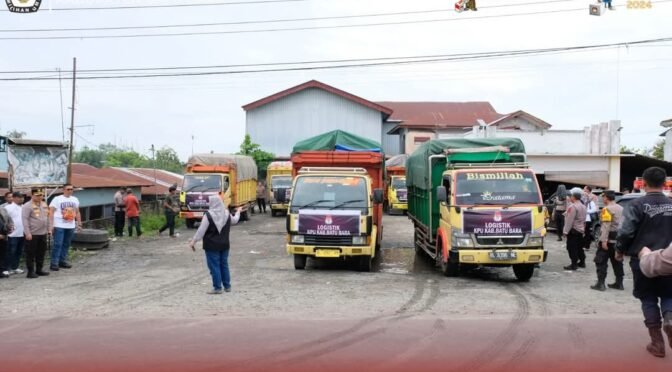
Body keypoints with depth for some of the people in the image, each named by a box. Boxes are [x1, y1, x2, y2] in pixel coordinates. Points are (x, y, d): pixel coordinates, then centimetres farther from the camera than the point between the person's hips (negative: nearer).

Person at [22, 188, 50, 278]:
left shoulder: (44, 205, 12)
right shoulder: (27, 206, -10)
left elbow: (47, 217, 20)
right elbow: (25, 220, -15)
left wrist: (48, 229, 16)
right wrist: (27, 233, -20)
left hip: (43, 233, 7)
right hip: (32, 234, -7)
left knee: (41, 253, 12)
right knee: (31, 254, 0)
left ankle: (39, 270, 23)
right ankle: (30, 272, 5)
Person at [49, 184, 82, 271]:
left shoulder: (75, 200, 13)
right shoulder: (57, 199, -4)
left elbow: (77, 213, 20)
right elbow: (51, 213, -8)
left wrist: (79, 224, 15)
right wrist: (51, 225, -15)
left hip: (71, 226, 6)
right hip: (59, 226, -6)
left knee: (66, 244, 10)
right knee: (57, 244, -9)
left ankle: (63, 261, 19)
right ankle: (54, 263, -7)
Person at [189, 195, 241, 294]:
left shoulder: (209, 215, -16)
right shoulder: (226, 214, 2)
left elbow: (201, 230, -15)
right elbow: (234, 220, 22)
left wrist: (193, 241, -7)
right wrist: (238, 212, 42)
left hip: (212, 246, -6)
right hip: (224, 245, 6)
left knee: (214, 266, 1)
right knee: (224, 265, 15)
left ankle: (217, 288, 2)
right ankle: (227, 286, 20)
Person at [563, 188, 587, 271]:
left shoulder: (572, 206, -19)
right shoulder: (583, 206, 12)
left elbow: (569, 220, -21)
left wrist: (565, 231, -18)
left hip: (573, 230, -10)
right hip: (580, 230, 10)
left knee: (572, 248, -5)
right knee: (579, 247, 18)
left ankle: (574, 264, -6)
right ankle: (582, 262, 25)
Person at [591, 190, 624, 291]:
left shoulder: (607, 209, -13)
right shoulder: (621, 209, 13)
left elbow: (606, 226, -20)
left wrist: (604, 240, -22)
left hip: (609, 239, -8)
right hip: (618, 239, 8)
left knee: (601, 261, -3)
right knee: (617, 261, 14)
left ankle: (600, 283, -5)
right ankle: (619, 283, 18)